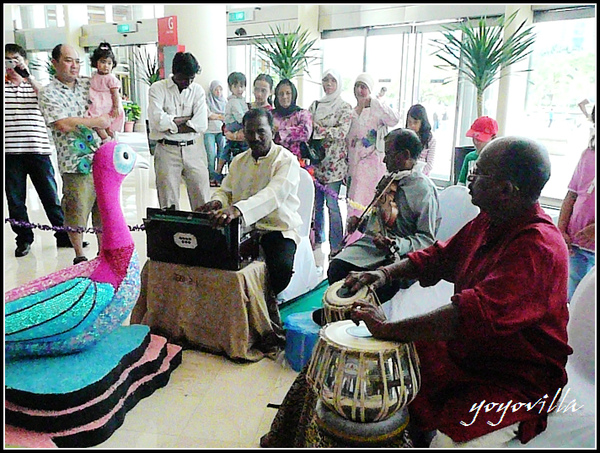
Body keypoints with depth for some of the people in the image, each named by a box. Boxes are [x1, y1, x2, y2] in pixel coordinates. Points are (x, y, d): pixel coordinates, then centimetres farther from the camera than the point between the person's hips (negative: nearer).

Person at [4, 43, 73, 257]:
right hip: (10, 152, 1)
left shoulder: (35, 84, 13)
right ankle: (24, 239, 18)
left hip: (38, 149, 0)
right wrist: (7, 73, -9)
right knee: (15, 200, 5)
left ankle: (64, 236, 14)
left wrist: (27, 75, -15)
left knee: (51, 197, 4)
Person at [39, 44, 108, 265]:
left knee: (104, 210, 12)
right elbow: (63, 124, -17)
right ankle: (79, 256, 23)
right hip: (75, 163, -4)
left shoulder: (88, 83, 10)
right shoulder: (48, 93, -5)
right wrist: (97, 121, -10)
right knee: (76, 214, 4)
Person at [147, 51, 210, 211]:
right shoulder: (158, 88, 2)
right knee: (168, 203, 1)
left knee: (202, 202, 1)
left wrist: (170, 127, -8)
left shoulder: (197, 90, 9)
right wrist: (188, 117, -6)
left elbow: (201, 124, -5)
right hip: (167, 150, -2)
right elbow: (157, 121, -14)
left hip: (194, 149, 2)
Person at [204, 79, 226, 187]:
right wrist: (221, 116, 0)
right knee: (211, 155, -7)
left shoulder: (224, 100, 15)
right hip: (209, 131, -3)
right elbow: (209, 115, -6)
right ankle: (212, 177, -1)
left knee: (222, 154, -4)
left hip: (221, 130, 3)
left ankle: (220, 176, 2)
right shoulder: (207, 100, 3)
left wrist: (215, 116, -7)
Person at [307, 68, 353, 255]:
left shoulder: (345, 107, -1)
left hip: (333, 162, -5)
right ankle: (317, 241, 24)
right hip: (315, 160, 5)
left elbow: (342, 132, -14)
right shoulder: (315, 105, 14)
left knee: (332, 204, -5)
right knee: (316, 203, 10)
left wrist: (319, 128, -20)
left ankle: (336, 246, 4)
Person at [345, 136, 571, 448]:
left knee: (448, 440, -28)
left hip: (517, 380, -8)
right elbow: (442, 255, 13)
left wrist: (388, 329, -34)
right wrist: (387, 272, -4)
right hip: (465, 351, 9)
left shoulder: (538, 247, -29)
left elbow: (473, 316, -39)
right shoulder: (490, 220, 2)